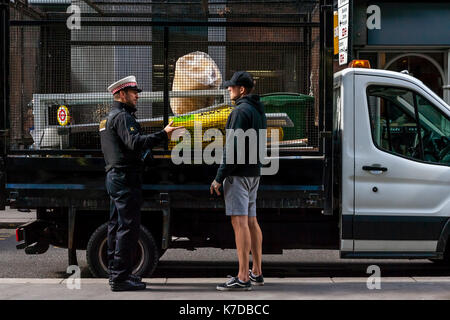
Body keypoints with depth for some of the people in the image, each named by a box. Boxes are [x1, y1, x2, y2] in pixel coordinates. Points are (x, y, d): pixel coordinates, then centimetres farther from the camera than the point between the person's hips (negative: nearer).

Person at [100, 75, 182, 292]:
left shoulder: (108, 118, 21)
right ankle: (120, 278, -10)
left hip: (113, 176, 11)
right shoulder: (123, 116, -12)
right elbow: (135, 143, -27)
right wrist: (163, 135, -28)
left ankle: (115, 272, 20)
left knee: (116, 225, 14)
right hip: (126, 177, -11)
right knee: (128, 227, -10)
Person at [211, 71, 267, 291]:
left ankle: (243, 278, -12)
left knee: (239, 222, -10)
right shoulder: (258, 111, 17)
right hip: (253, 173, 10)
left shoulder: (241, 111, -14)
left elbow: (234, 147, -20)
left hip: (238, 173, -10)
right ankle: (256, 273, 19)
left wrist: (219, 177, -17)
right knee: (251, 221, 13)